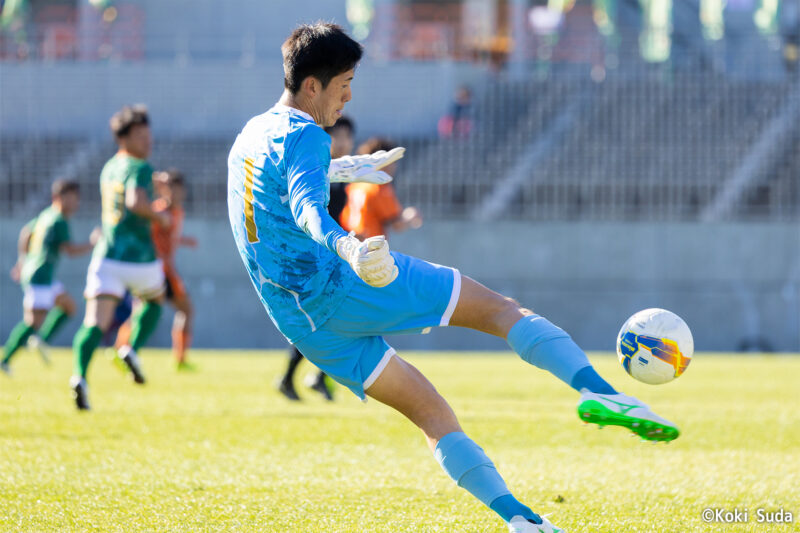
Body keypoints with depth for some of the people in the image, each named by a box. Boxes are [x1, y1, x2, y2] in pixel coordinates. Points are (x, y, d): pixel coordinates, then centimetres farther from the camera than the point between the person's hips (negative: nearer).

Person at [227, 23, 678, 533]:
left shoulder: (249, 136, 19)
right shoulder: (303, 137, -11)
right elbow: (306, 208, -31)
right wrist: (345, 245, -51)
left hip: (300, 319, 9)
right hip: (337, 286, -9)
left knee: (431, 413, 8)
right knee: (500, 308, -8)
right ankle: (598, 391, -27)